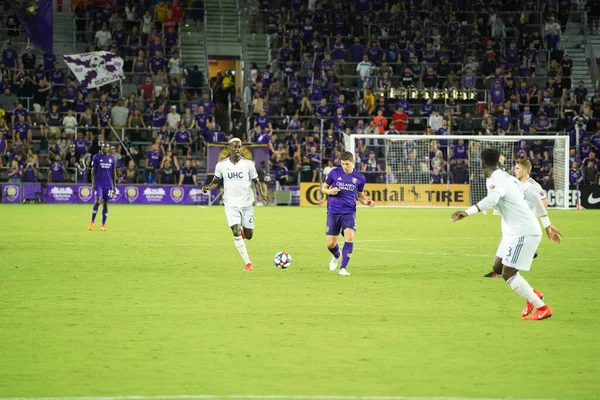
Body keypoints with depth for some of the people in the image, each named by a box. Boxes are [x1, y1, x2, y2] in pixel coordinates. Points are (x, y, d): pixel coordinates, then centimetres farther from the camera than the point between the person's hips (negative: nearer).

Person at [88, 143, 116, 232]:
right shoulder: (96, 157, 0)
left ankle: (103, 225, 8)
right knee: (97, 201, -15)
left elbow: (114, 172, 11)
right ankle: (92, 223, -7)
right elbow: (93, 171, 0)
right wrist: (93, 183, -7)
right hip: (99, 183, -3)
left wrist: (114, 185, 8)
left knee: (105, 203, 4)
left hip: (108, 184, 3)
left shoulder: (112, 158, 8)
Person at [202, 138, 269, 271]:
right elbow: (216, 181, 10)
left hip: (246, 204, 1)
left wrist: (261, 193, -13)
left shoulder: (248, 164, -1)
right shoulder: (221, 165, 1)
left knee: (248, 235, 4)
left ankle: (243, 230, 44)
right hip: (231, 204, -1)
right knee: (236, 232, -16)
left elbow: (256, 181, 5)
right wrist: (209, 187, -11)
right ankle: (248, 263, -10)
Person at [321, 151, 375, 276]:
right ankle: (336, 256, 39)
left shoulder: (359, 177, 4)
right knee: (331, 244, 1)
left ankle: (343, 268, -16)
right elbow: (323, 188, 12)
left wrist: (366, 202, -4)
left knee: (349, 237, -23)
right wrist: (330, 191, -11)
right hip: (333, 212, 0)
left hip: (349, 212, 0)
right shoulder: (334, 173, 1)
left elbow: (360, 195, 17)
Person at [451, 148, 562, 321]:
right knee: (498, 268, 16)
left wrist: (468, 212, -52)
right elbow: (534, 196, 22)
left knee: (508, 273, -10)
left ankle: (542, 308, -7)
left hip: (524, 232, -10)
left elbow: (492, 199, -38)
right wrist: (547, 225, 29)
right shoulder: (509, 178, 15)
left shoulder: (496, 180, -15)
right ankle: (532, 294, 26)